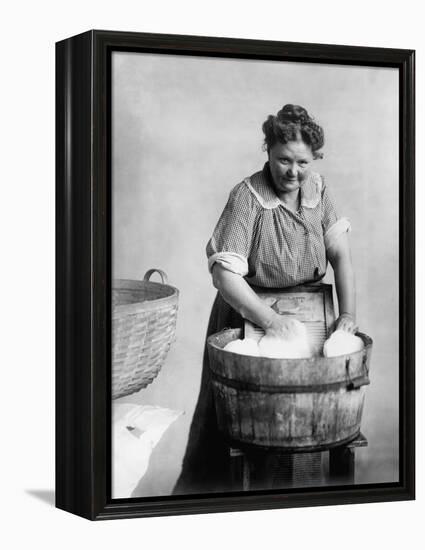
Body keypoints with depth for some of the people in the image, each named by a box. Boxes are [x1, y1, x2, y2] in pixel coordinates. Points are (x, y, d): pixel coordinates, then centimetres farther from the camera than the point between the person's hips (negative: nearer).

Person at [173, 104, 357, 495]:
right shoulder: (247, 198, -20)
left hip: (304, 315, 5)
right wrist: (269, 319, -31)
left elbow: (340, 253, -7)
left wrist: (348, 313, -19)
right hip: (246, 313, -5)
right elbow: (225, 274, -25)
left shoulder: (317, 189, -2)